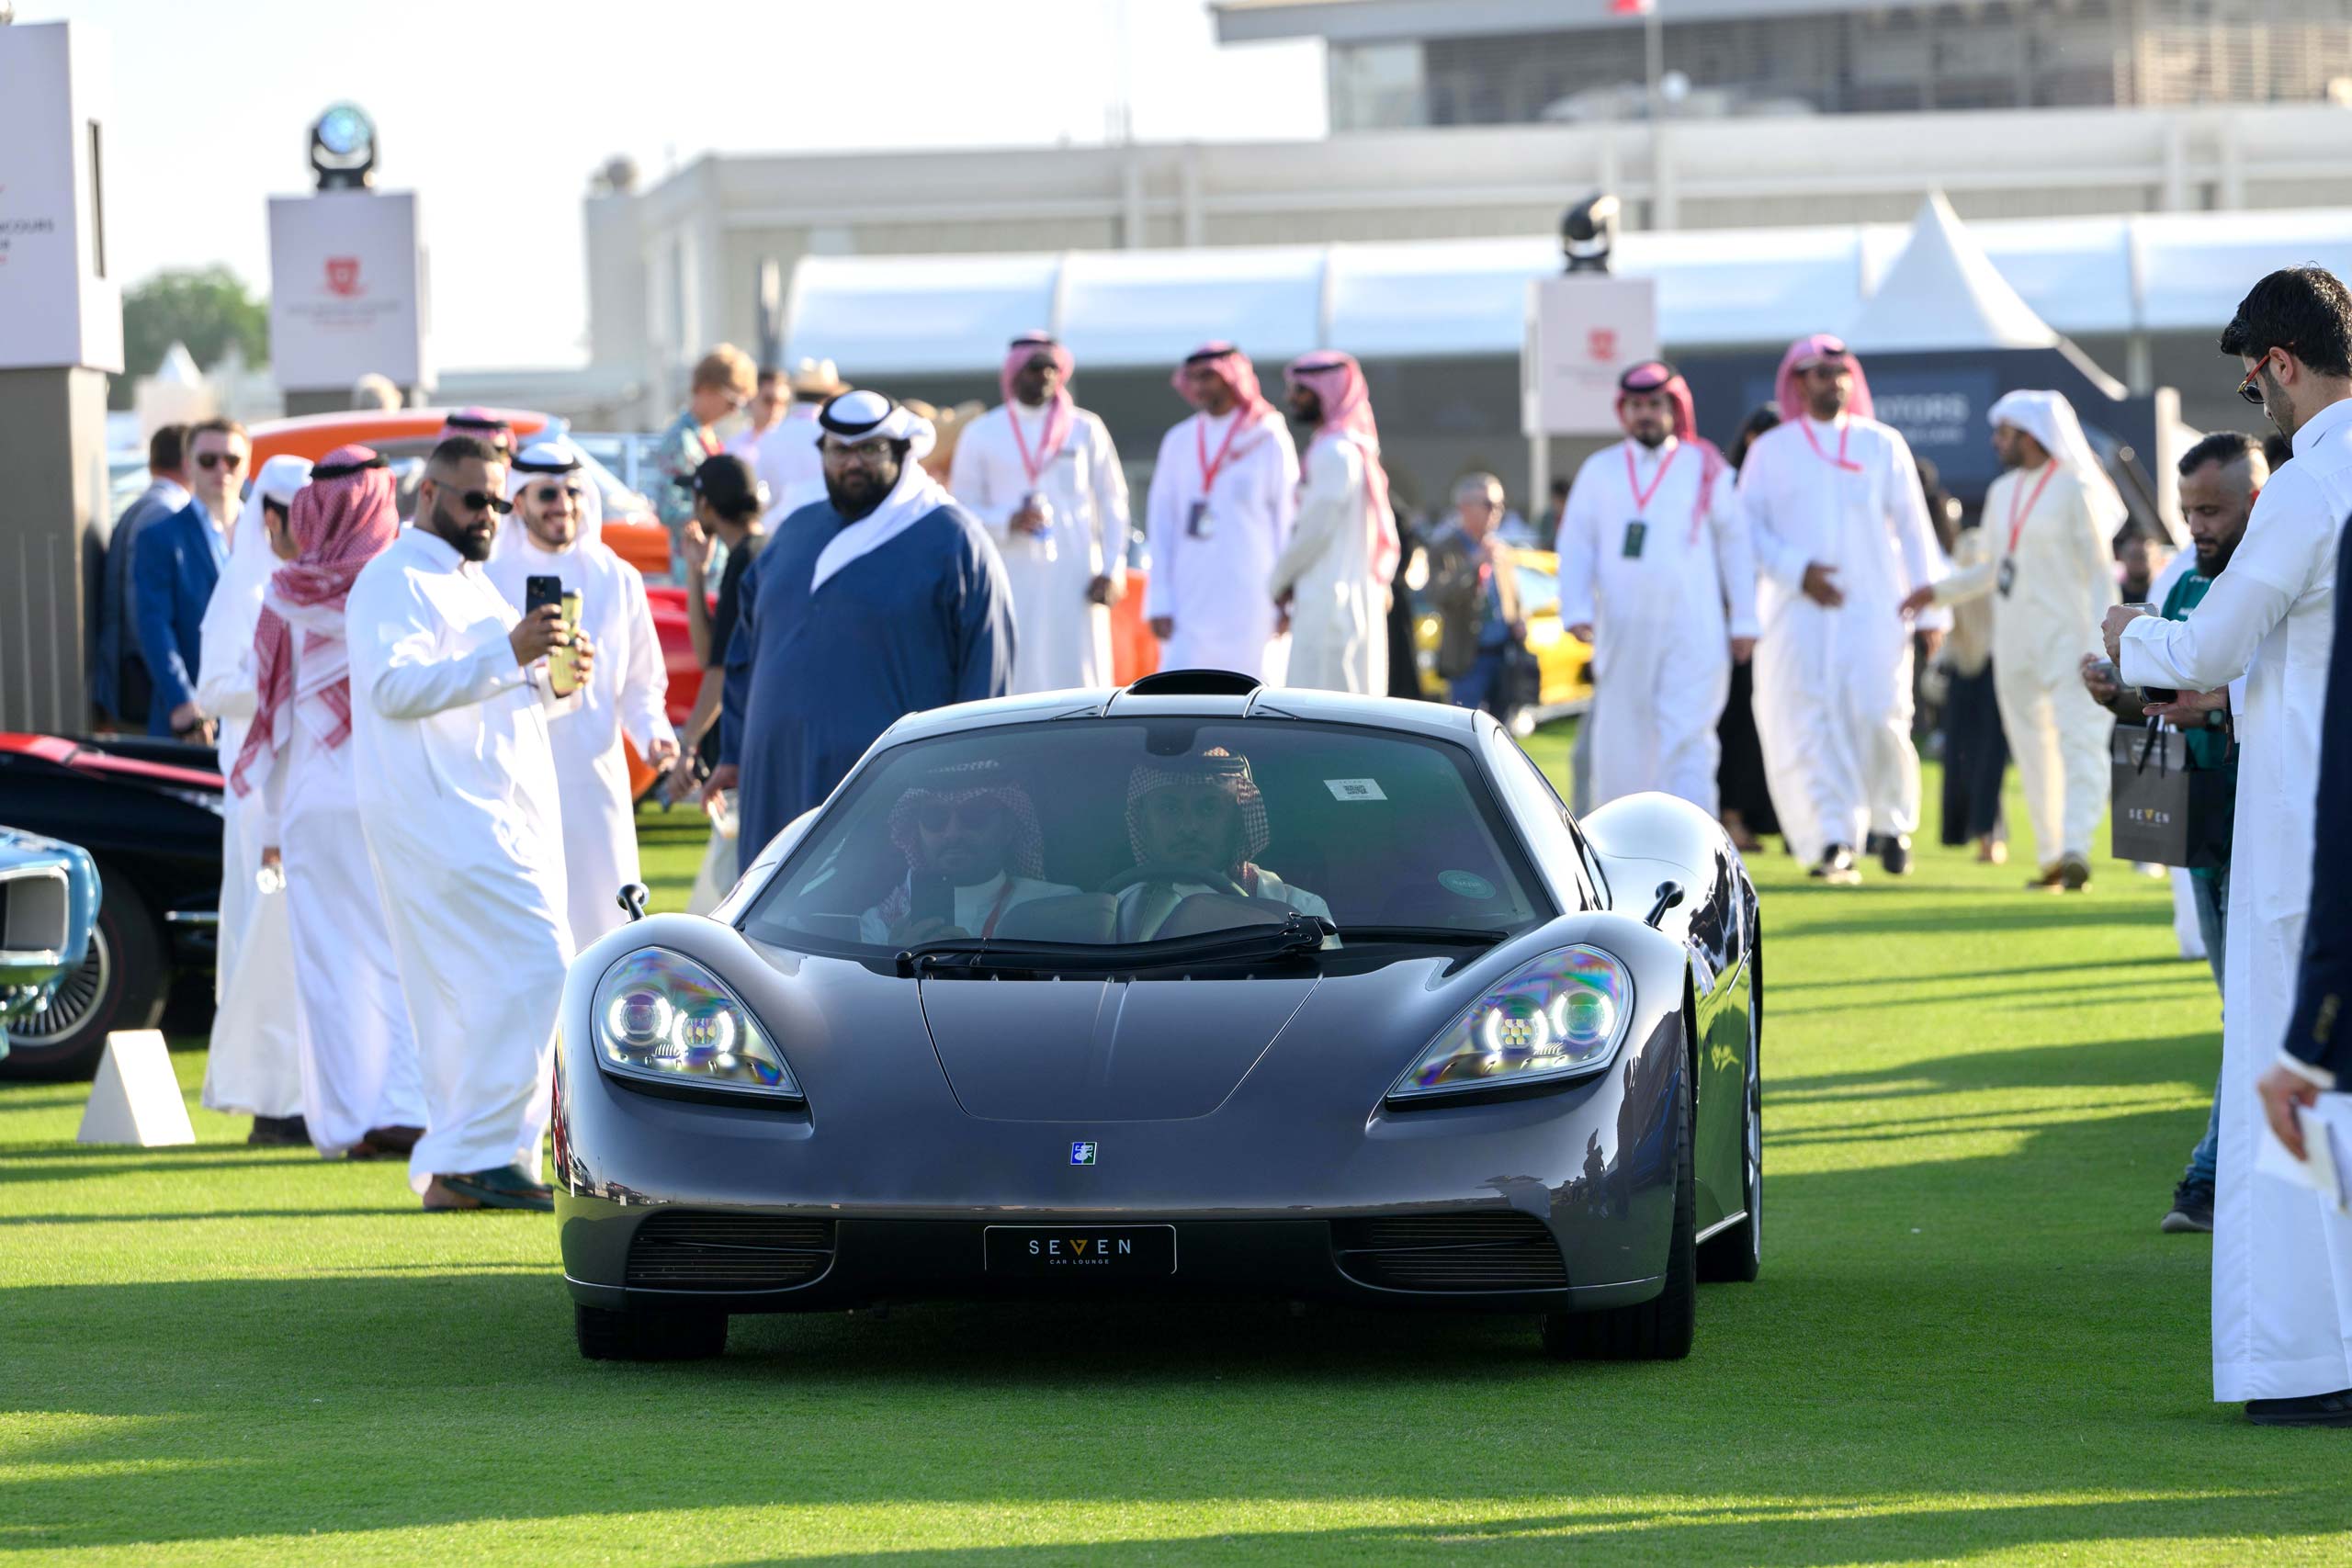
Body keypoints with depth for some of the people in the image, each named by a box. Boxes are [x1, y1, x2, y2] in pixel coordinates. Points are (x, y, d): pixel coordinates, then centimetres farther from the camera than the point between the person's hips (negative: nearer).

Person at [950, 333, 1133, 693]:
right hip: (1010, 579, 0)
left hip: (1074, 578, 0)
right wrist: (1009, 521, -13)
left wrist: (1113, 568, 0)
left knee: (1077, 678, -3)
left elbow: (1112, 501, 10)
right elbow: (962, 510, 6)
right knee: (1012, 686, -6)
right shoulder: (982, 434, 7)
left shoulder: (1085, 429, 8)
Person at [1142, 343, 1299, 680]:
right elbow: (1161, 524, 9)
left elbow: (1288, 523, 1)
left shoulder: (1269, 440, 1)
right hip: (1190, 600, 3)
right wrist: (1159, 602, 2)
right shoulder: (1179, 442, 10)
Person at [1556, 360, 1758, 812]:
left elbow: (1735, 545, 10)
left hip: (1694, 628, -2)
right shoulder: (1599, 470, 12)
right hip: (1621, 625, 2)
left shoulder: (1706, 469, 8)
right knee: (1622, 740, 4)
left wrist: (1744, 620, 6)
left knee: (1689, 740, -11)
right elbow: (1575, 546, 8)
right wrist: (1577, 610, -6)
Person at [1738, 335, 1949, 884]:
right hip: (1796, 611, 0)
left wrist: (1932, 608, 3)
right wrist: (1798, 570, -13)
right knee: (1809, 726, -10)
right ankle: (1832, 844, -10)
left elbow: (1914, 529, 9)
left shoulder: (1882, 445, 10)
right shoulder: (1770, 451, 8)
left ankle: (1891, 820, 13)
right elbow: (1747, 528, 3)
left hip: (1873, 608, 0)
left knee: (1879, 717, -11)